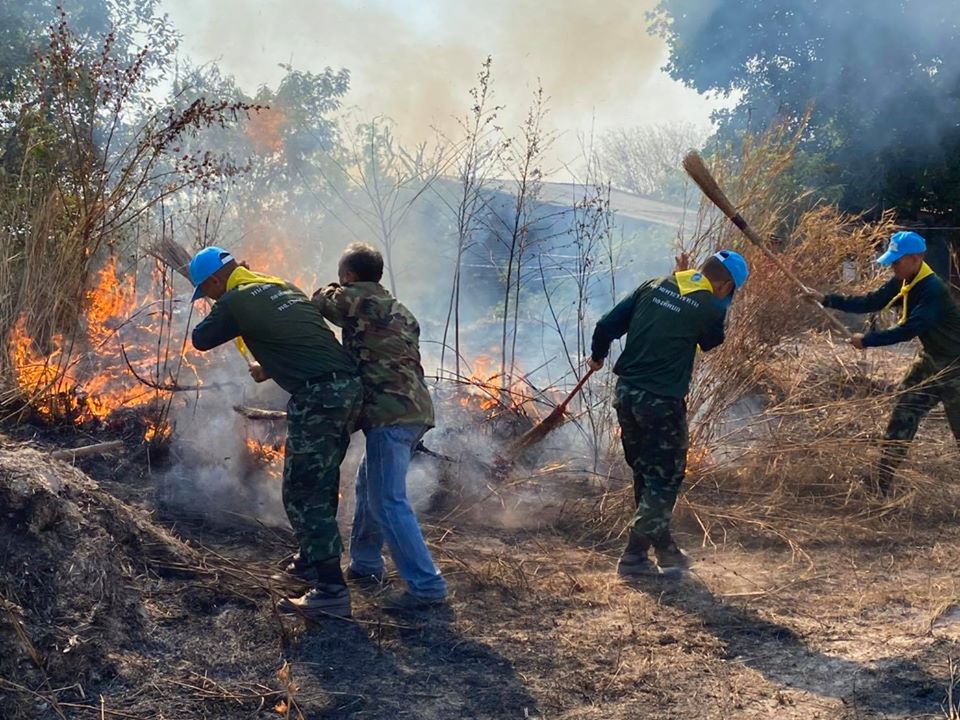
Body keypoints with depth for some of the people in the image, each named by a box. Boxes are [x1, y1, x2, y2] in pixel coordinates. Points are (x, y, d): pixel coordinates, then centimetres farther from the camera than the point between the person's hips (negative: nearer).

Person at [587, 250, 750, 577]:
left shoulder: (654, 286, 4)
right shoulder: (710, 308, -10)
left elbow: (607, 325, 5)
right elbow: (712, 342, 11)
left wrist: (598, 355, 22)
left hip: (625, 393, 7)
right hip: (661, 402, -6)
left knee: (645, 474, 18)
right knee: (665, 478, 6)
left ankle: (664, 546, 32)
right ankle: (634, 556, 5)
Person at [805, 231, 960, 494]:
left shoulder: (933, 291, -29)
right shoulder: (904, 283, -1)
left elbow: (908, 330, -32)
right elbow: (871, 302, 0)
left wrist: (867, 340, -26)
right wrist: (827, 300, -7)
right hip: (930, 359, 9)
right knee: (902, 418, 6)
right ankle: (882, 481, 9)